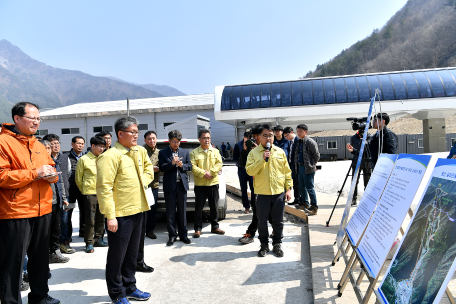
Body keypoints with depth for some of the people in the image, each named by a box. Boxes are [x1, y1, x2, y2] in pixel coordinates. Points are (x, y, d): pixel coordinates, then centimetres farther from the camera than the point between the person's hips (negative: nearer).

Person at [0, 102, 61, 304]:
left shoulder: (38, 145, 15)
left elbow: (51, 166, 22)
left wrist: (51, 174, -1)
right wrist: (34, 173, -19)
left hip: (42, 210, 7)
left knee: (40, 257, 18)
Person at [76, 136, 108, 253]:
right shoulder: (84, 159, -4)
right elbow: (78, 179, 2)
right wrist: (84, 191, 6)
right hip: (90, 194, -5)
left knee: (101, 218, 12)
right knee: (90, 219, -2)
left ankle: (98, 239, 25)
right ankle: (89, 243, 9)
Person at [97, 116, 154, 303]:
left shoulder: (140, 151, 8)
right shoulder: (110, 156, -17)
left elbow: (148, 167, 26)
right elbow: (104, 188, -20)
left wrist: (144, 180, 6)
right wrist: (110, 216, -22)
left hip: (138, 211, 8)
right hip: (120, 214, -8)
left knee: (132, 253, 20)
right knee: (117, 255, 8)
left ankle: (129, 288, 36)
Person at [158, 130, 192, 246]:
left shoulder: (185, 152, 12)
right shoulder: (163, 153, 4)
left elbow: (190, 166, 9)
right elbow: (161, 168, -5)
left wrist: (182, 165, -10)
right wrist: (172, 163, -18)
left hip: (182, 184, 2)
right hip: (169, 185, -2)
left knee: (182, 210, 7)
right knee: (170, 211, 4)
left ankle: (183, 234, 17)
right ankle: (172, 235, 14)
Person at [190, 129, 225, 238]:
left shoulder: (215, 151, 10)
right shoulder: (194, 152, 1)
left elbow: (219, 164, 0)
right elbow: (192, 167, -8)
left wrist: (211, 172, -14)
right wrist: (203, 173, -18)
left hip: (213, 183, 3)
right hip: (200, 184, -2)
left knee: (214, 206, 11)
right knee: (199, 207, 2)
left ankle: (215, 227, 24)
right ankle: (198, 229, 13)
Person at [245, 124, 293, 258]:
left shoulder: (280, 152, 6)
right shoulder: (254, 153, -1)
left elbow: (287, 171, 9)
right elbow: (249, 171, -12)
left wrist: (288, 188, 4)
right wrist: (262, 159, -20)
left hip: (279, 192, 2)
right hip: (262, 193, -1)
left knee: (278, 221, 11)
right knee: (262, 221, 8)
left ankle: (277, 244, 29)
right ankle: (264, 244, 26)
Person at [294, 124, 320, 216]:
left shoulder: (310, 142, -11)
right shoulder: (299, 142, 13)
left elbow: (317, 155, -10)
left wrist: (312, 165, -5)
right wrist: (297, 165, 14)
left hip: (308, 169, -8)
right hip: (300, 167, 8)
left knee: (309, 188, -5)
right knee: (302, 187, 16)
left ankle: (314, 207, 3)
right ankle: (305, 203, 31)